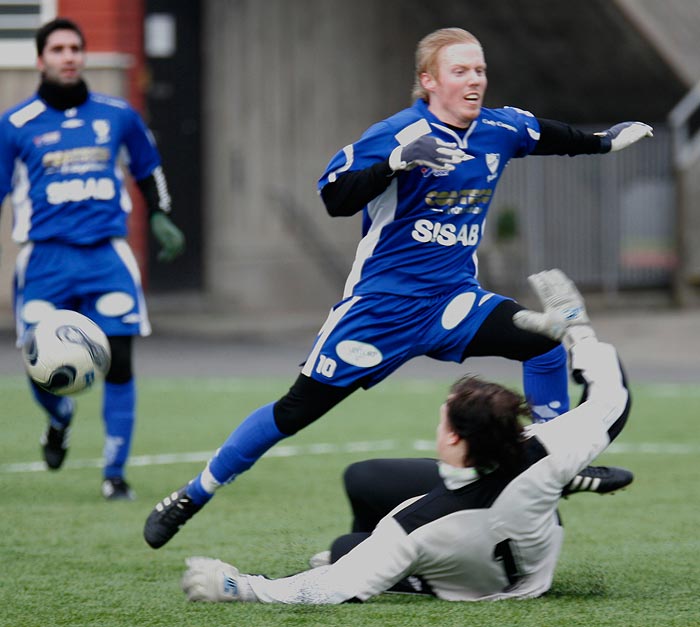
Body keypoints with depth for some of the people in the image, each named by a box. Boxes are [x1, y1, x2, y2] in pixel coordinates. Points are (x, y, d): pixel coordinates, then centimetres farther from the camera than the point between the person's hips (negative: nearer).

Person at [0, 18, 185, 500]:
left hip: (107, 256, 1)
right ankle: (60, 418, 33)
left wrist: (161, 216, 18)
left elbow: (148, 166, 26)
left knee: (119, 364, -8)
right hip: (46, 257, -1)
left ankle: (115, 473, 3)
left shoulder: (117, 115, 9)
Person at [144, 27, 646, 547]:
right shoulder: (398, 134, -16)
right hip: (382, 304, -5)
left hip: (452, 303, 5)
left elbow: (548, 136, 27)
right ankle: (191, 497, 8)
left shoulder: (499, 130, 3)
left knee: (542, 339, -17)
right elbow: (334, 197, -25)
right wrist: (397, 161, -38)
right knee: (299, 409, -4)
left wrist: (603, 141, 37)